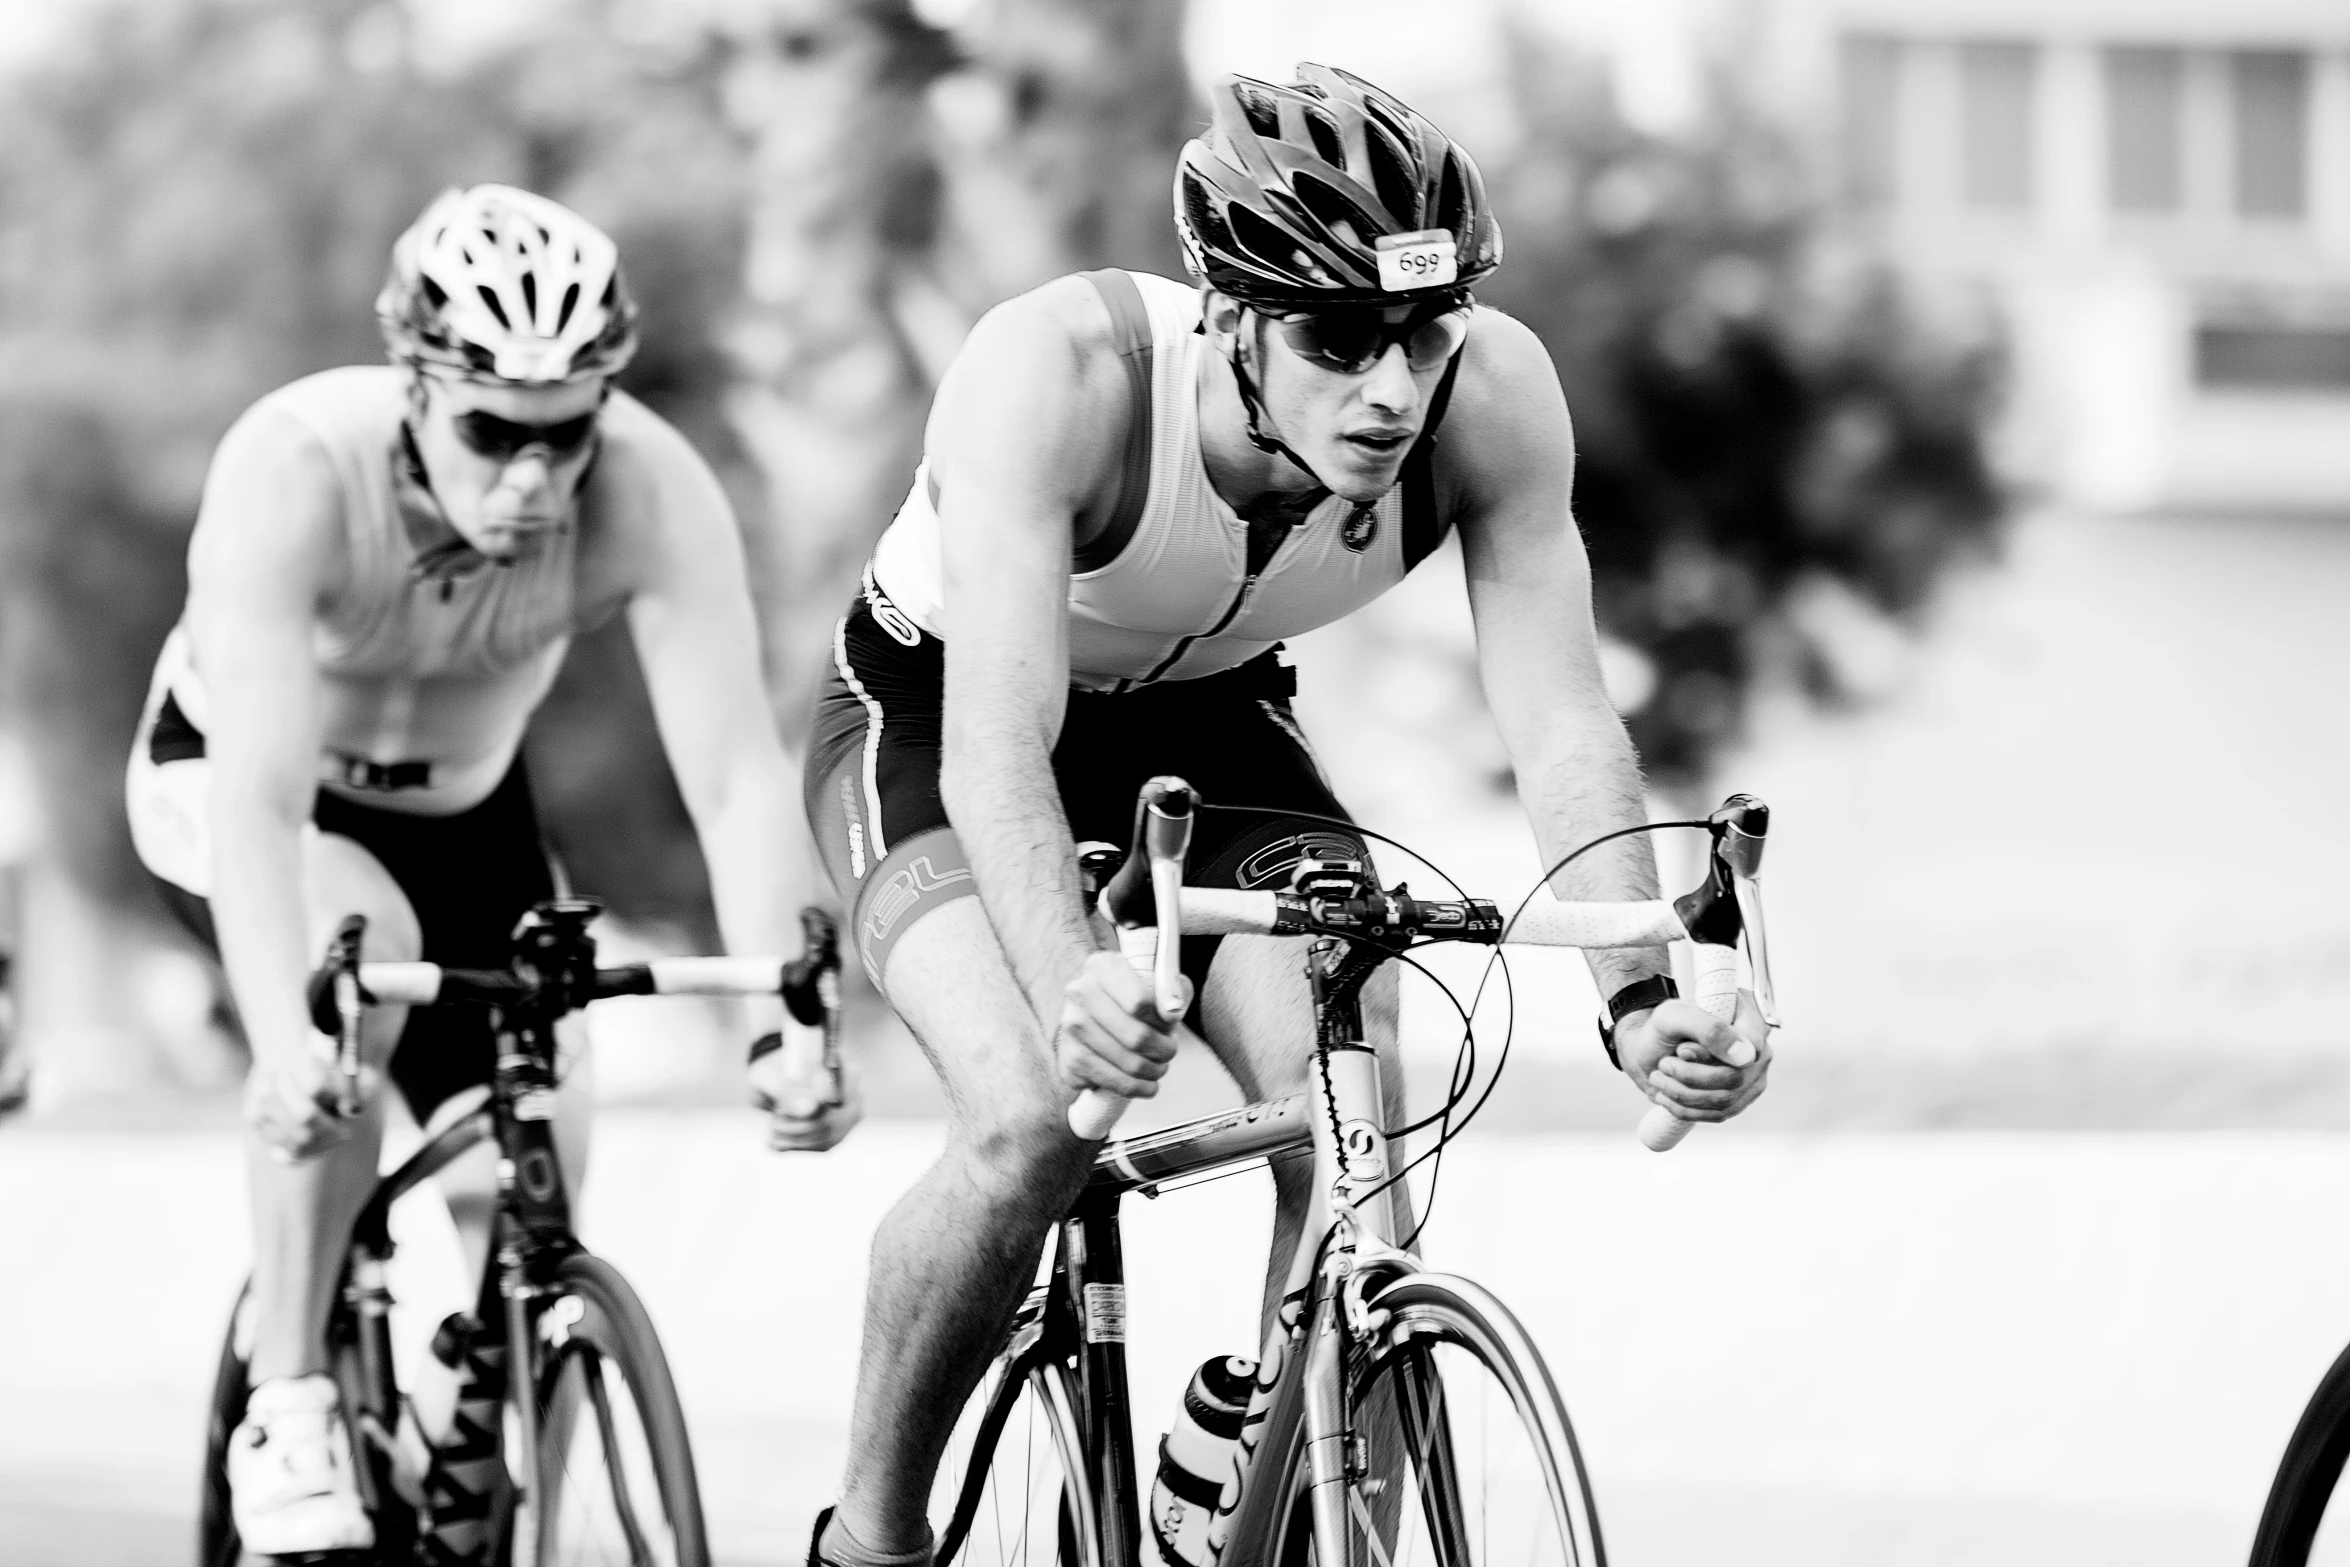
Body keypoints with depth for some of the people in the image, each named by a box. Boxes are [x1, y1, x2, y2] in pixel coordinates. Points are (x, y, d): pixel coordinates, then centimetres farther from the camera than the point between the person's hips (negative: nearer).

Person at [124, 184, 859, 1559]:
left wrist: (787, 1021, -50)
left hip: (461, 810, 3)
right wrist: (284, 1044, -58)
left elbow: (738, 773, -37)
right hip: (226, 781, -3)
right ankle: (289, 1408, -22)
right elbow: (260, 794, -45)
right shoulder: (295, 472, -38)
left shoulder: (653, 495, -32)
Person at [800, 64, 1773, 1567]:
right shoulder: (1057, 372, -38)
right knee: (1035, 1120, -28)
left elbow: (1562, 721, -28)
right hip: (931, 716, -3)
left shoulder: (1493, 400, -27)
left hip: (1208, 725, 4)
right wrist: (1068, 984, -63)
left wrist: (1645, 994, -44)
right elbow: (1000, 739, -46)